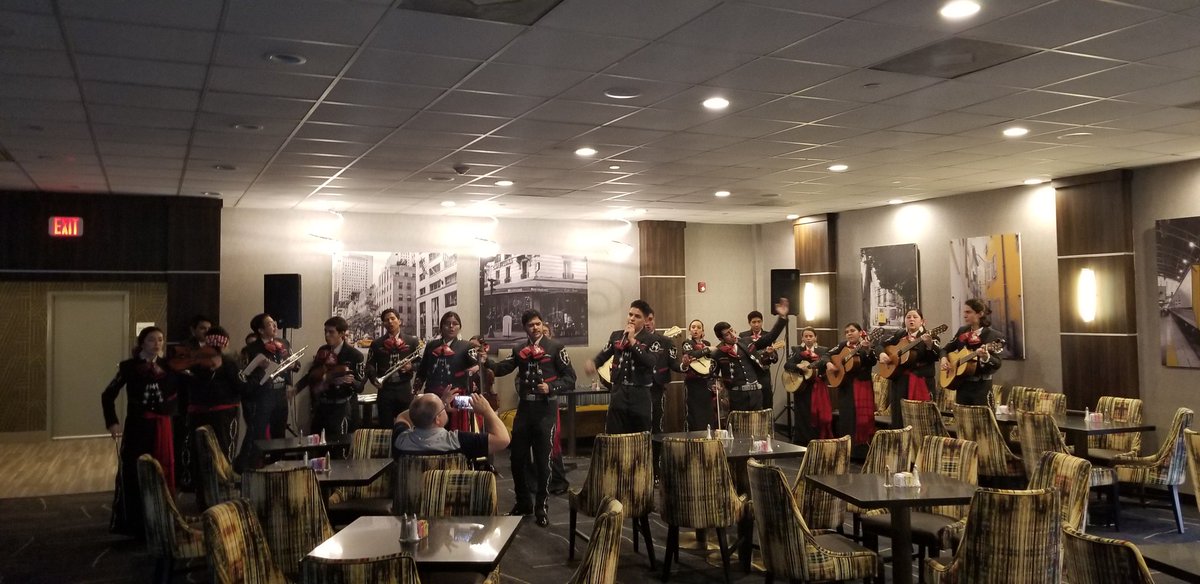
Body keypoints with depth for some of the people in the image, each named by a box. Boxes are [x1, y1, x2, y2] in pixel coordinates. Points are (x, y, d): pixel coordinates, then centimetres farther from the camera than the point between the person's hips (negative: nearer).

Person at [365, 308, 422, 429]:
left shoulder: (412, 342, 7)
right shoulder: (376, 344, 8)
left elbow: (421, 362, 8)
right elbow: (370, 365, 6)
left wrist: (411, 366, -12)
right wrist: (374, 379, -11)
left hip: (405, 389, 0)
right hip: (384, 389, 0)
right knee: (385, 426, 4)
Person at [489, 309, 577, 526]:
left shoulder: (555, 347, -2)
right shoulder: (519, 349, 11)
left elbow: (570, 378, -4)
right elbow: (501, 370, -2)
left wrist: (551, 388, -18)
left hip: (545, 408, -4)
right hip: (524, 407, 4)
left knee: (542, 459, 2)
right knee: (517, 458, 8)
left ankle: (541, 506, 15)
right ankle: (523, 503, 26)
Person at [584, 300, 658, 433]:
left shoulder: (651, 340, -4)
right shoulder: (616, 336, 10)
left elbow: (651, 363, -20)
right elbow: (604, 354, 17)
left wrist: (632, 341, -17)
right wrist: (593, 364, -6)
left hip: (640, 394, -3)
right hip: (619, 392, 3)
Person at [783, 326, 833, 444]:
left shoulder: (823, 350, 8)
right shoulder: (797, 350, 8)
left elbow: (824, 360, -15)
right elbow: (787, 365, -4)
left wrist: (810, 365, -32)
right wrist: (798, 366, -23)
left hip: (819, 388, 0)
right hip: (803, 388, 0)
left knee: (821, 416, -5)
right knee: (804, 418, -2)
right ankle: (802, 445, 6)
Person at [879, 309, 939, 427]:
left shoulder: (928, 336, 0)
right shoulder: (899, 335, 13)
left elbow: (936, 356, -13)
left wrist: (929, 344, -31)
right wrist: (881, 354, -3)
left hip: (921, 380, -4)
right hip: (900, 380, 4)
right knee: (899, 415, 6)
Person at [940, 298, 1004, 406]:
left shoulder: (992, 335, -9)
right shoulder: (962, 331, 9)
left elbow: (997, 364, -17)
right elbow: (946, 349, 19)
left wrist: (986, 357, -37)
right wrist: (944, 358, -2)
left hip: (981, 386, -6)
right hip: (962, 385, 6)